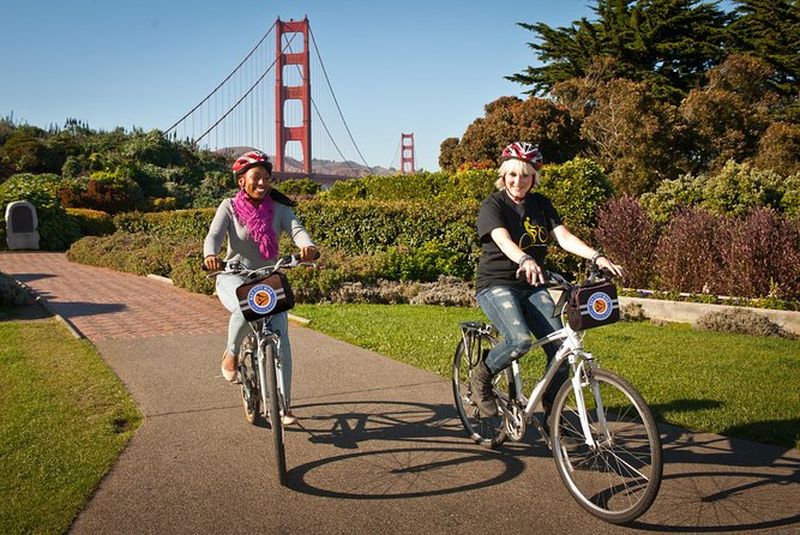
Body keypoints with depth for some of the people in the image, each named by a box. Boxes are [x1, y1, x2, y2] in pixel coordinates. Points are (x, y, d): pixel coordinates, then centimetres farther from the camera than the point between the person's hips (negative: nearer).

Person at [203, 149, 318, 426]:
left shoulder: (279, 209, -2)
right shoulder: (229, 207, -5)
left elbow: (296, 229, -19)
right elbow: (214, 234, -19)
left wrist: (308, 246, -44)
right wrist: (210, 255, -43)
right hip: (233, 277, -2)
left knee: (282, 345, -7)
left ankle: (283, 405, 6)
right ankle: (231, 354, -7)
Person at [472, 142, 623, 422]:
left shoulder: (541, 204, 8)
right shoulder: (493, 205, -8)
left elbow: (564, 237, -5)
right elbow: (503, 240, -27)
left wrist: (597, 257, -22)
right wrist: (525, 260, -48)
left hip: (532, 287, 5)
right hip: (496, 284, -5)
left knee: (561, 348, -11)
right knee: (520, 340, -31)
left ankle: (551, 414, 10)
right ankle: (480, 378, -2)